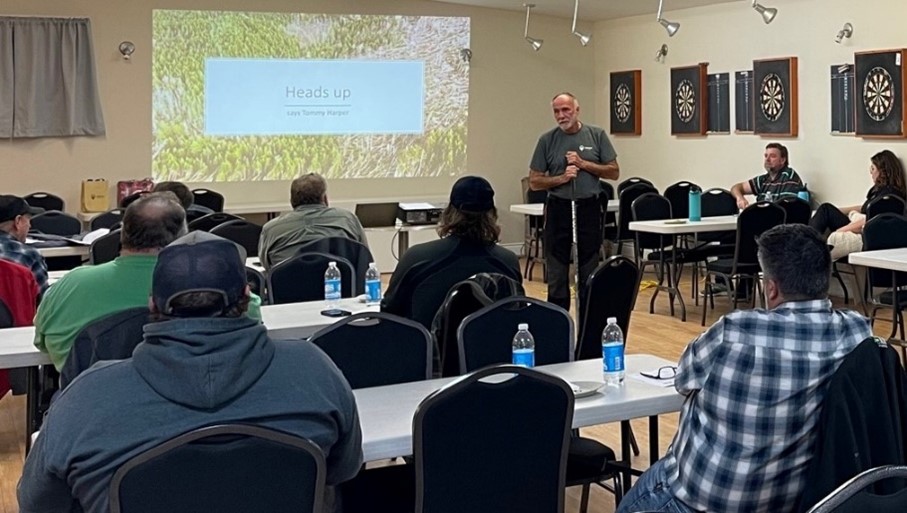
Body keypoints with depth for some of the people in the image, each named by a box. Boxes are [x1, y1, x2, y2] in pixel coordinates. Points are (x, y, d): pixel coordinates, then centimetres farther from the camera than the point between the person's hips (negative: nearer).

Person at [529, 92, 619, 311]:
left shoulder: (597, 135, 2)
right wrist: (561, 178, -15)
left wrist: (583, 164, -10)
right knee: (557, 272, 4)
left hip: (589, 208, 0)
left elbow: (614, 172, 2)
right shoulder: (547, 140, 1)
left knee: (589, 272, 7)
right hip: (558, 209, 0)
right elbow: (534, 182, 2)